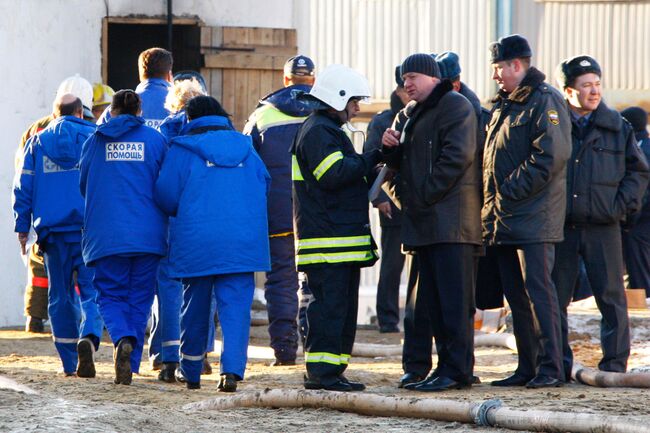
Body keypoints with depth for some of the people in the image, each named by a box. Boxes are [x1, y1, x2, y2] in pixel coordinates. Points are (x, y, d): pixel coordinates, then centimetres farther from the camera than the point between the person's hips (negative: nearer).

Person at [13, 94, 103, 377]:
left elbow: (24, 187, 7)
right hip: (90, 229, -2)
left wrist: (22, 226, 11)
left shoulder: (37, 142, 9)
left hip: (53, 230, 2)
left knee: (61, 295, 10)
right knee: (92, 291, -3)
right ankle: (89, 338, -32)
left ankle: (70, 363, 10)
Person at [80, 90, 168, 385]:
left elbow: (83, 186, 15)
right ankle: (130, 367, 7)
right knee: (139, 299, 10)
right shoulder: (155, 140, 3)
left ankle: (123, 339, -23)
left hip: (105, 235, 0)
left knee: (111, 296, 8)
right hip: (148, 235, 0)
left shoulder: (95, 141, 6)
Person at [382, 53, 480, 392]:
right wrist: (392, 148, 4)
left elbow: (457, 155, -17)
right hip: (423, 222, 10)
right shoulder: (411, 114, 23)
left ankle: (458, 370, -10)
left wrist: (427, 193, -17)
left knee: (454, 297, -10)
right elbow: (405, 164, 26)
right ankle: (447, 364, 14)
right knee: (432, 299, 10)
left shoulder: (454, 106, -6)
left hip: (450, 219, -10)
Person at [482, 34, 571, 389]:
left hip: (534, 219, -9)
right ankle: (528, 367, 15)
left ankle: (551, 368, -10)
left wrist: (511, 190, -17)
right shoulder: (503, 106, 20)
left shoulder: (545, 101, -8)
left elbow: (551, 156, -18)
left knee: (538, 290, -10)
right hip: (505, 220, 9)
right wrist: (491, 209, 12)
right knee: (516, 295, 10)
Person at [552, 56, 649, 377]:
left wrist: (623, 204, 0)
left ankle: (615, 365, 3)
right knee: (555, 299, 3)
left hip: (603, 227, 0)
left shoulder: (617, 128, 7)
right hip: (560, 227, 0)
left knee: (611, 297, -1)